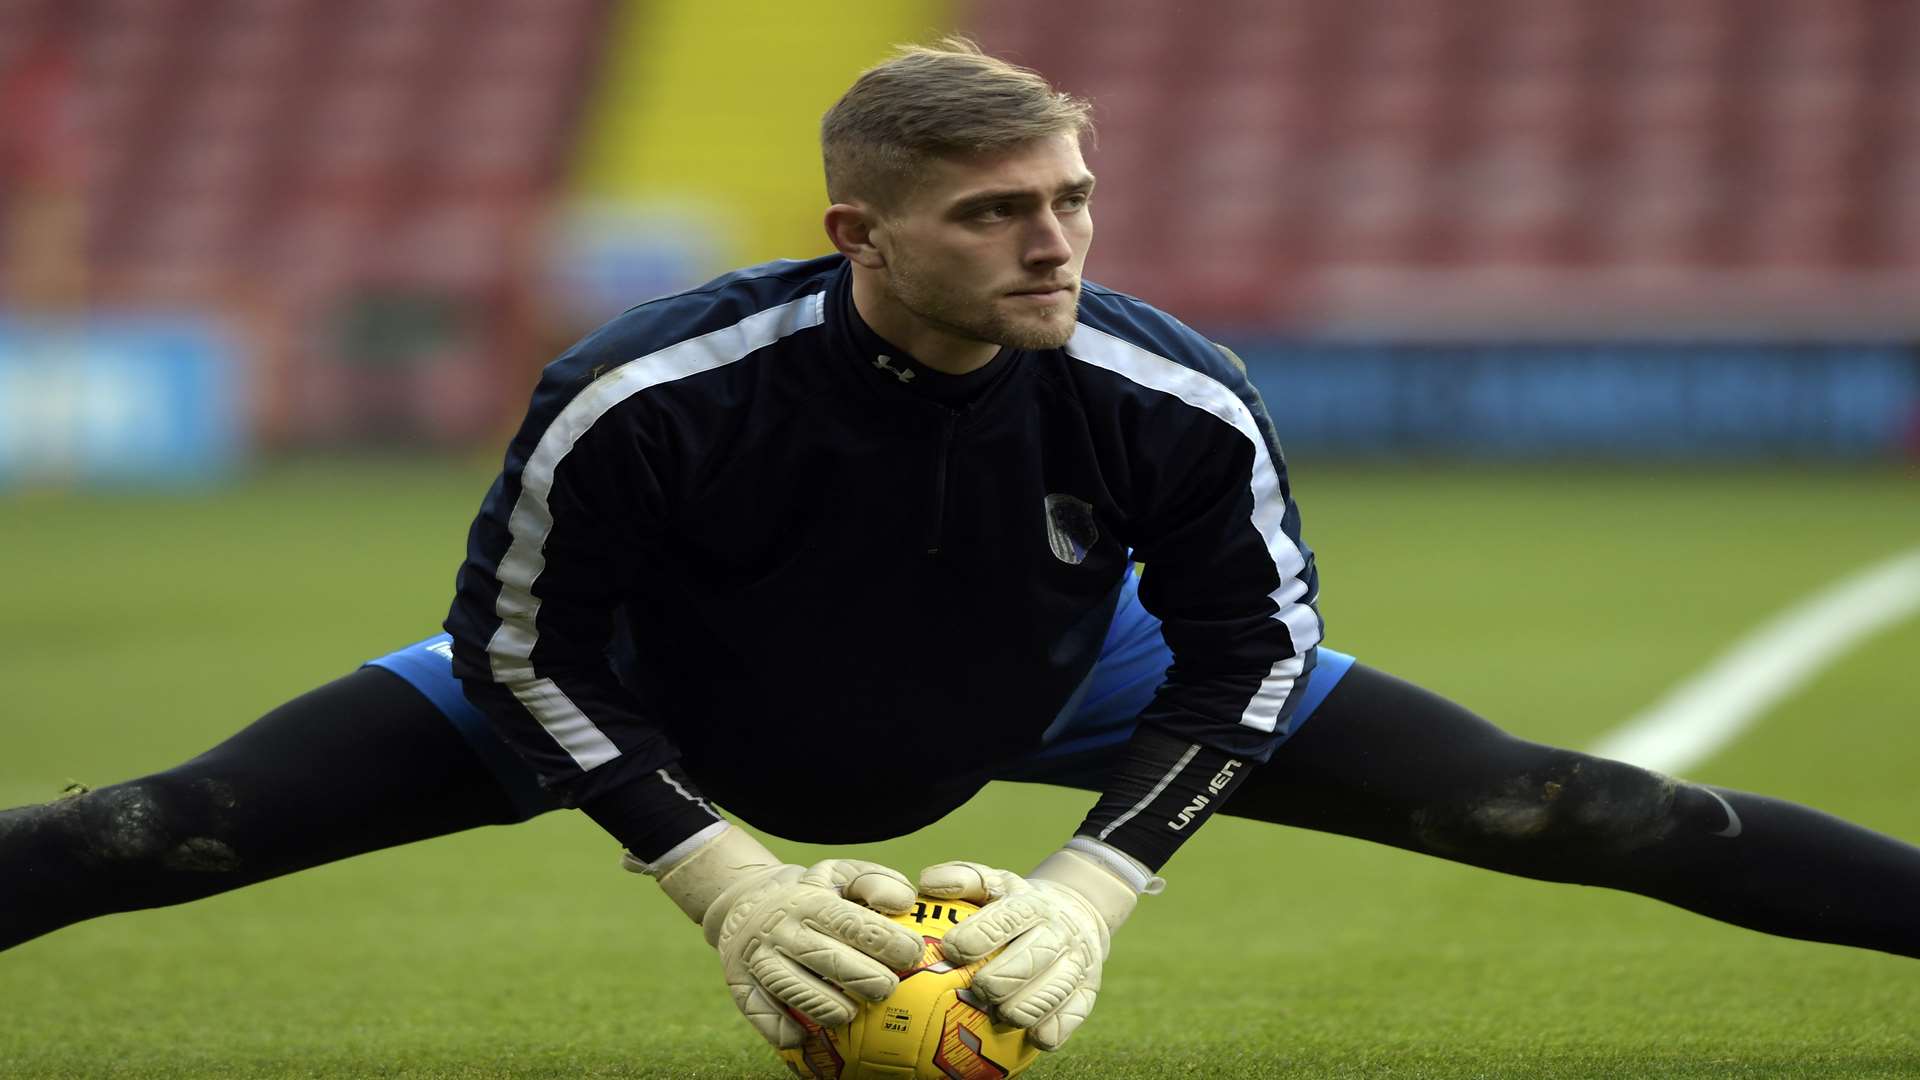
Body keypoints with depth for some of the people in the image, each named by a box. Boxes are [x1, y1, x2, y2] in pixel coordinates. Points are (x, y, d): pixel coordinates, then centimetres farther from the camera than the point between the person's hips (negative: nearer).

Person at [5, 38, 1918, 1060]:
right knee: (186, 830, -16)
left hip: (1050, 692, 1)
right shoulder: (641, 397, -35)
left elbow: (1245, 654, -14)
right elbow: (525, 649, -21)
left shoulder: (1173, 403, -30)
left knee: (1538, 805, -6)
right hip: (674, 709, -1)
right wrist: (723, 879, -28)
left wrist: (1093, 885, -23)